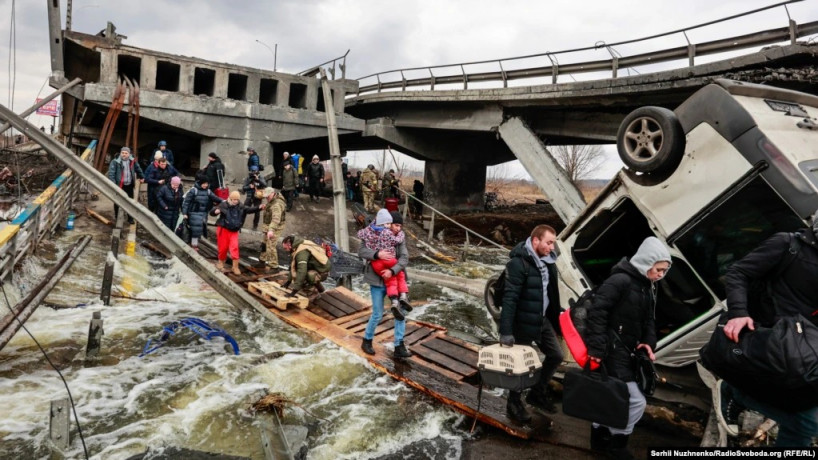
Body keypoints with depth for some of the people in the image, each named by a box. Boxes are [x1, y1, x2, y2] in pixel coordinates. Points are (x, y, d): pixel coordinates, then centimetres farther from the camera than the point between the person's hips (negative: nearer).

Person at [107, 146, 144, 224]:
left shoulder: (132, 161, 5)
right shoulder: (115, 162, -11)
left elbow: (138, 169, 24)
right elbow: (111, 173, -18)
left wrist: (142, 177, 35)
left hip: (129, 185, 4)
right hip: (119, 186, -4)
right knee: (117, 202, 6)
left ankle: (130, 218, 21)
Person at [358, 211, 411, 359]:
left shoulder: (400, 240, 1)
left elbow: (404, 258, -10)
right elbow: (361, 251, -17)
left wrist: (392, 271, -26)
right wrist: (377, 254, -32)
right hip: (377, 281, -4)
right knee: (377, 314, 2)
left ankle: (399, 346, 12)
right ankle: (367, 341, 27)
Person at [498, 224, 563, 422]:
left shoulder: (547, 260, 3)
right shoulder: (519, 262, -22)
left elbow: (551, 292, 12)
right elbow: (510, 298, -24)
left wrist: (555, 318, 15)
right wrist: (506, 331, -25)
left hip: (543, 319, 8)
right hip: (523, 322, -8)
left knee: (556, 355, 16)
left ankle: (537, 392, 35)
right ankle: (514, 403, 27)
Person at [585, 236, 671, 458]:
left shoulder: (648, 286, 10)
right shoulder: (621, 280, -19)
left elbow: (648, 319, 17)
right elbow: (596, 311, -24)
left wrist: (649, 342, 0)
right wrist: (596, 347, -26)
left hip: (626, 350, 9)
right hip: (613, 350, -9)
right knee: (636, 400, -3)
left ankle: (600, 437, 34)